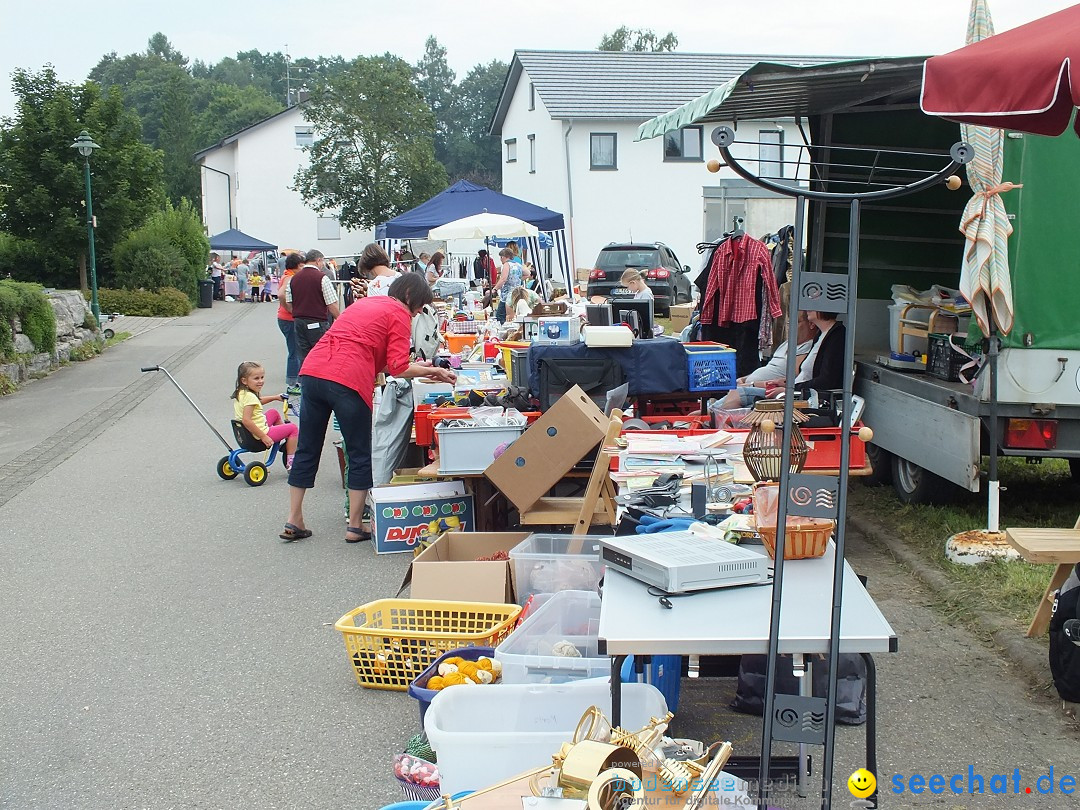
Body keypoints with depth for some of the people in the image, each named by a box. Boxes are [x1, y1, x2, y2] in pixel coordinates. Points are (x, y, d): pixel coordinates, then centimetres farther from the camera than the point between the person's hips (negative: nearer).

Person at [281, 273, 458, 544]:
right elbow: (398, 369, -3)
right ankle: (355, 527, 14)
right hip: (347, 381, -7)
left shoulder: (365, 302, 28)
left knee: (307, 450, 16)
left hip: (312, 371, 7)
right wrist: (431, 372, 11)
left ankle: (293, 522, 21)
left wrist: (420, 369, 29)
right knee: (360, 456, 8)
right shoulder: (399, 314, 4)